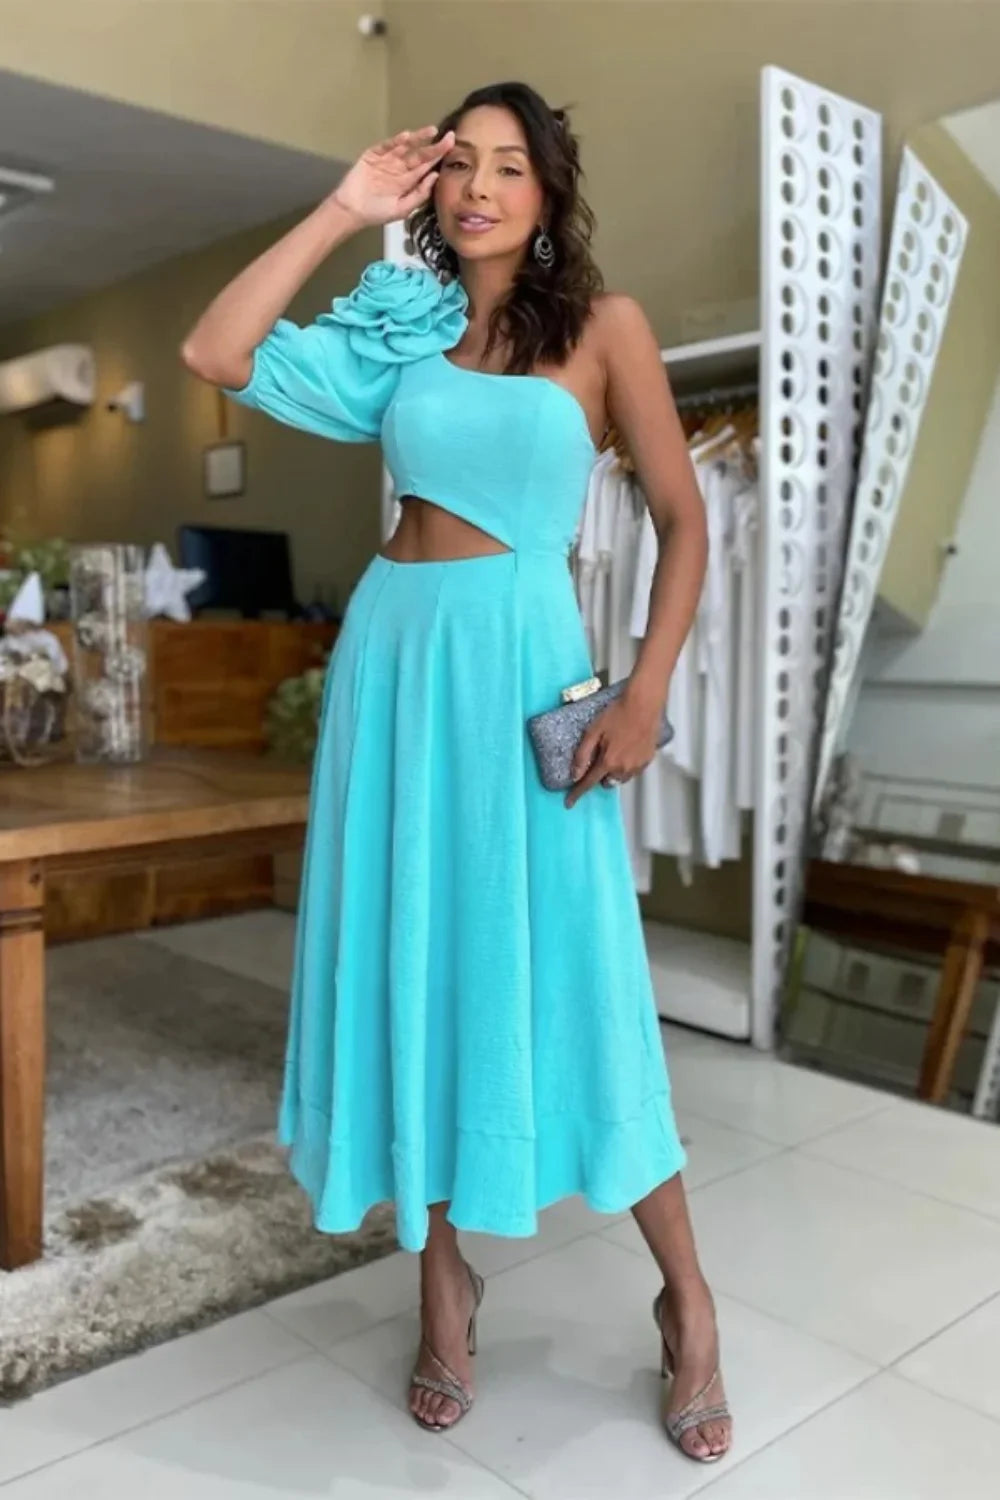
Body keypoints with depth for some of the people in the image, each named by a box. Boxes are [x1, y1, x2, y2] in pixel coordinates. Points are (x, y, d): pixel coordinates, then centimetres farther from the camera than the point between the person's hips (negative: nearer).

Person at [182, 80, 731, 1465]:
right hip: (391, 655, 4)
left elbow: (684, 521, 0)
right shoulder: (404, 331, 13)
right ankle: (443, 1276, 23)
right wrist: (345, 211, 5)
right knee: (406, 961, 5)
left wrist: (647, 690, -12)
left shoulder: (602, 326, 4)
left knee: (562, 972, -3)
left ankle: (687, 1299, 16)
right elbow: (214, 354, 3)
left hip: (519, 660, -3)